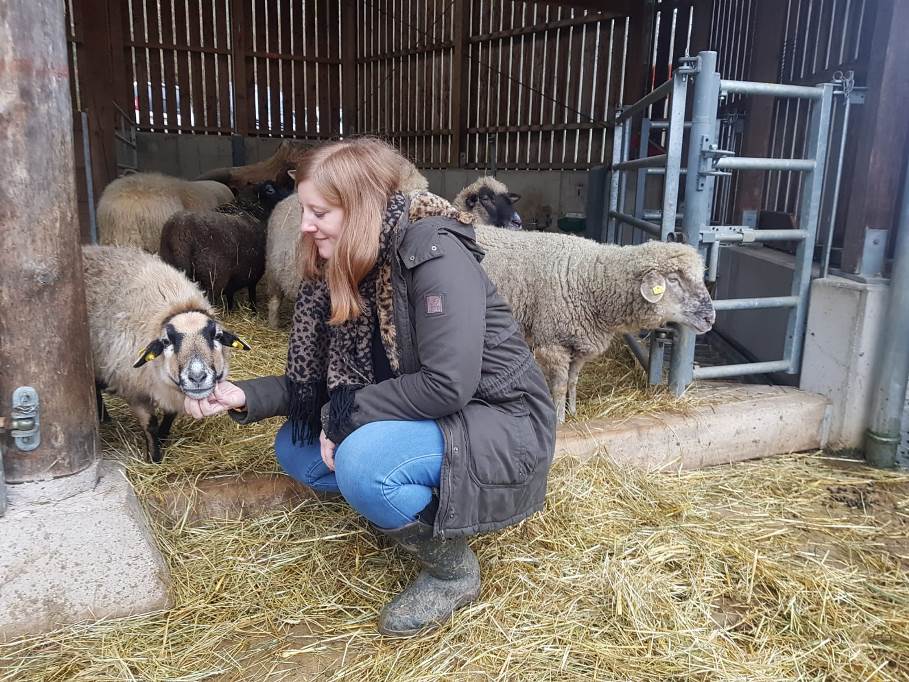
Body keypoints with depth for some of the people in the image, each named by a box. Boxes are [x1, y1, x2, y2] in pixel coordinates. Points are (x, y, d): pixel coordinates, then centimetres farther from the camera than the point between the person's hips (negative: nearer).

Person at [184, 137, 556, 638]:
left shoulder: (432, 250, -22)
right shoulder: (349, 271, 2)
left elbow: (448, 384, -29)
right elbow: (324, 381, 7)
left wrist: (345, 415, -18)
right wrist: (245, 397, -6)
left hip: (499, 423, -8)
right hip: (431, 420, 9)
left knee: (361, 461, -31)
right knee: (295, 447, 5)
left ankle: (452, 571, -5)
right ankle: (418, 508, 9)